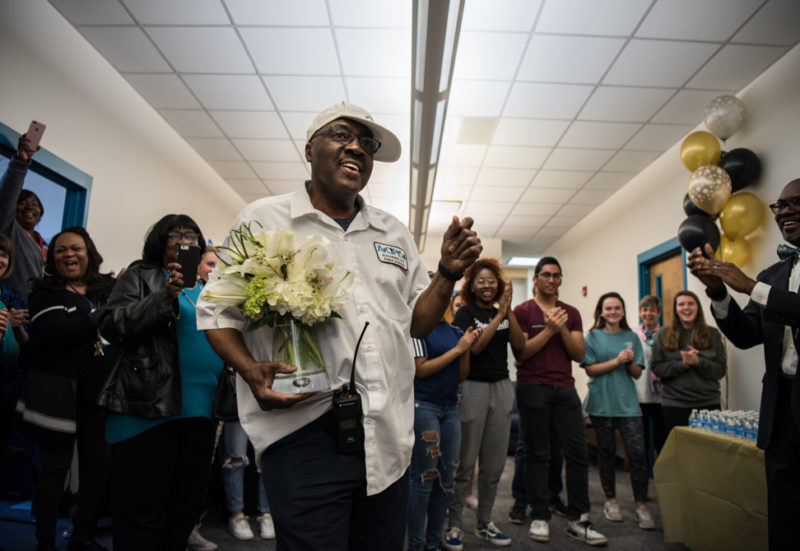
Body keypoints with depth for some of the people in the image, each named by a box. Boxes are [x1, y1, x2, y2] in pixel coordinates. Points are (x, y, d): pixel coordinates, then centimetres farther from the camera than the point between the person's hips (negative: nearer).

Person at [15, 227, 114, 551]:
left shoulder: (109, 289, 8)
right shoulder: (46, 292, 1)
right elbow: (55, 333, -17)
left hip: (99, 391, 3)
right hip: (58, 391, -3)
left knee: (99, 464, 8)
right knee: (55, 467, 6)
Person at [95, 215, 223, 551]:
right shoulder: (140, 276, 6)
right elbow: (111, 324, -7)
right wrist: (165, 296, -18)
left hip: (200, 410, 6)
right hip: (148, 407, -5)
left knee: (188, 505, 14)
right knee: (143, 512, 0)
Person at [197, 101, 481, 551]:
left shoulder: (395, 233, 14)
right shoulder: (263, 220, 1)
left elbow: (417, 323, 16)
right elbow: (217, 309, 2)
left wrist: (449, 273, 0)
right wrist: (251, 371, -15)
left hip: (389, 435, 5)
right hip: (305, 431, -4)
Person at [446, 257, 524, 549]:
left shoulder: (503, 313, 11)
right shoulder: (466, 313, -2)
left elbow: (519, 344, -2)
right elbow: (475, 346, -16)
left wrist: (509, 310, -12)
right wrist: (500, 313, -16)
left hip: (502, 388, 5)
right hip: (473, 387, -5)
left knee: (494, 463, 11)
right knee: (465, 462, -2)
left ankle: (484, 522, 24)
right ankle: (453, 524, 11)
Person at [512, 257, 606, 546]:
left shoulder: (571, 313, 13)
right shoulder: (522, 311, 1)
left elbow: (579, 354, 6)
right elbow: (520, 352, -8)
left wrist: (562, 328, -9)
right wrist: (549, 330, -14)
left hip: (565, 388, 4)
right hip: (533, 389, -4)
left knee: (578, 451, 1)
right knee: (537, 454, 4)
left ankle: (578, 521, 11)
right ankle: (539, 517, 14)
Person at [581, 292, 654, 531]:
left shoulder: (632, 337, 8)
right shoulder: (593, 337, 2)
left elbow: (637, 374, 8)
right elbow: (590, 369, -6)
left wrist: (631, 361, -13)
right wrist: (616, 361, -15)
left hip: (627, 402, 1)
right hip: (601, 402, -1)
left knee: (637, 452, -7)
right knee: (606, 451, 9)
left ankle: (641, 506, 5)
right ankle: (610, 500, 24)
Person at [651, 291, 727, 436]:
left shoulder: (713, 334, 7)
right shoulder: (663, 335, 4)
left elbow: (720, 370, 1)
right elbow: (657, 369, -2)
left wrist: (698, 361, -16)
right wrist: (682, 364, -16)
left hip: (708, 403, 1)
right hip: (674, 404, -1)